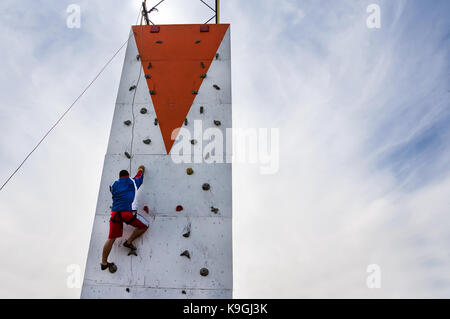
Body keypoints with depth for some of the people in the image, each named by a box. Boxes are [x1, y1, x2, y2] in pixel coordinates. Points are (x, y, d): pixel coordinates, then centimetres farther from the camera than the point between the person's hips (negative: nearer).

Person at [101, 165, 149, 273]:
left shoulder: (114, 185, 19)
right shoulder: (132, 182, 13)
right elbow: (139, 176, 32)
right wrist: (141, 169, 53)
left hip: (115, 213, 4)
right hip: (128, 212, -4)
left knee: (111, 238, 9)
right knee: (144, 226, 15)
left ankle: (104, 263, 12)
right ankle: (129, 241, 9)